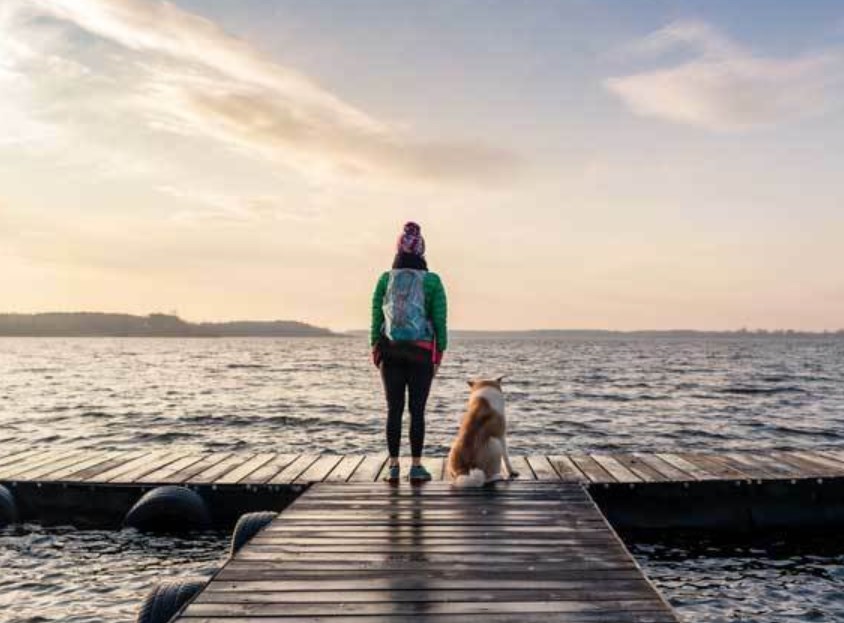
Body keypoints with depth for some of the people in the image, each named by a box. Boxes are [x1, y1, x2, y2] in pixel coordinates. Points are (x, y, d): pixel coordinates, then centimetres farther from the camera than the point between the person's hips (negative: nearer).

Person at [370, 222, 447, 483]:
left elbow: (376, 316, 1)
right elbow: (440, 320, -5)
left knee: (394, 409, 7)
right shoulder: (432, 281, -4)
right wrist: (440, 353, 3)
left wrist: (375, 350, 9)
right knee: (417, 410, 4)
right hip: (421, 353, -2)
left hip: (390, 352, 2)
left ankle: (393, 466, 9)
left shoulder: (385, 280, 0)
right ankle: (416, 466, 6)